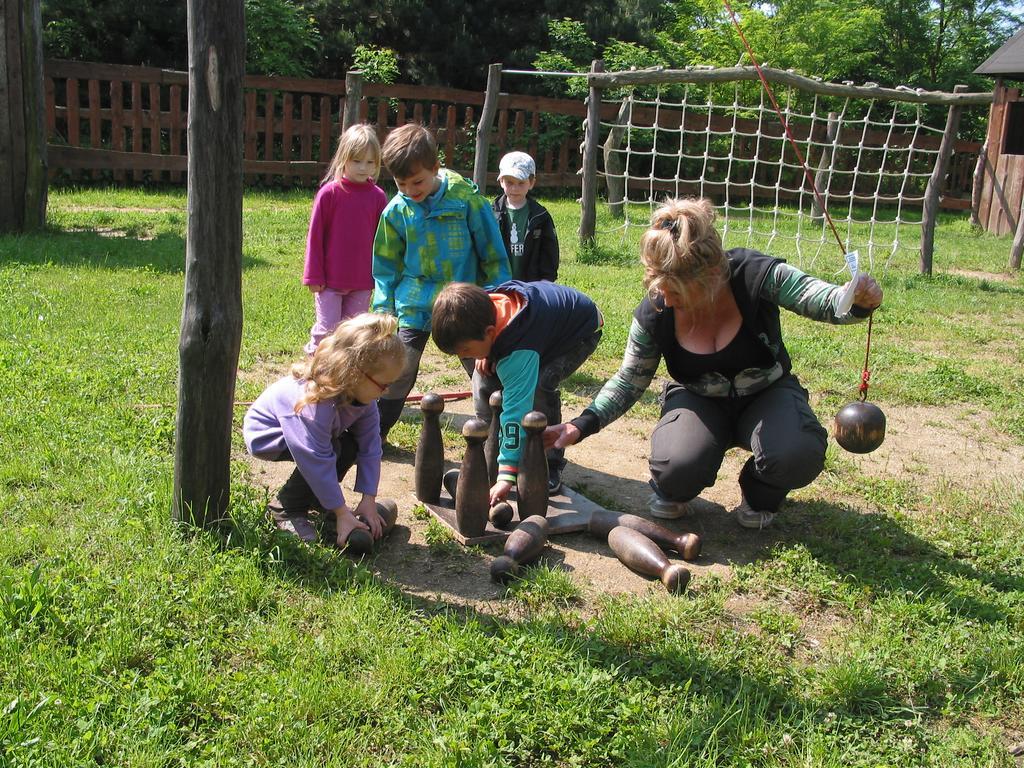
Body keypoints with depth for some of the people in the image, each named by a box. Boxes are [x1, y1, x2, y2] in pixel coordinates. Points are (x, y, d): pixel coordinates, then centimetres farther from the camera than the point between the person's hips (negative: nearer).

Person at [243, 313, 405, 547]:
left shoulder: (361, 392, -18)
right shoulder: (317, 400, -40)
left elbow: (370, 446, -15)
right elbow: (318, 461, -36)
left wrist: (369, 500, -17)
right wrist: (342, 513, -31)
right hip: (265, 434, -8)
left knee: (352, 446, -11)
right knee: (336, 450, -28)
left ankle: (313, 497, 10)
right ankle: (286, 508, -10)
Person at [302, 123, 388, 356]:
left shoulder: (378, 196, 1)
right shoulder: (329, 193, -6)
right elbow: (315, 236, -2)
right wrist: (314, 276, -3)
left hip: (363, 282, 3)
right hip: (330, 280, -3)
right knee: (326, 331, -3)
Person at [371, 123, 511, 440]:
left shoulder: (465, 197, -11)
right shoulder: (396, 210, -3)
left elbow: (493, 254, -4)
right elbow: (386, 265, 9)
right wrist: (383, 309, 4)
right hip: (414, 304, 2)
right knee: (398, 372, 6)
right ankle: (373, 434, 23)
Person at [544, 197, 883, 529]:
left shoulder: (756, 275, -27)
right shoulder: (653, 314, -20)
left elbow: (827, 302, -26)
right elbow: (629, 381, -6)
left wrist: (859, 298, -51)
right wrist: (582, 425, -17)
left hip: (766, 394, 0)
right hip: (698, 400, 0)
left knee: (798, 456, -33)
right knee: (678, 468, -33)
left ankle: (759, 495, 6)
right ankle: (673, 489, 10)